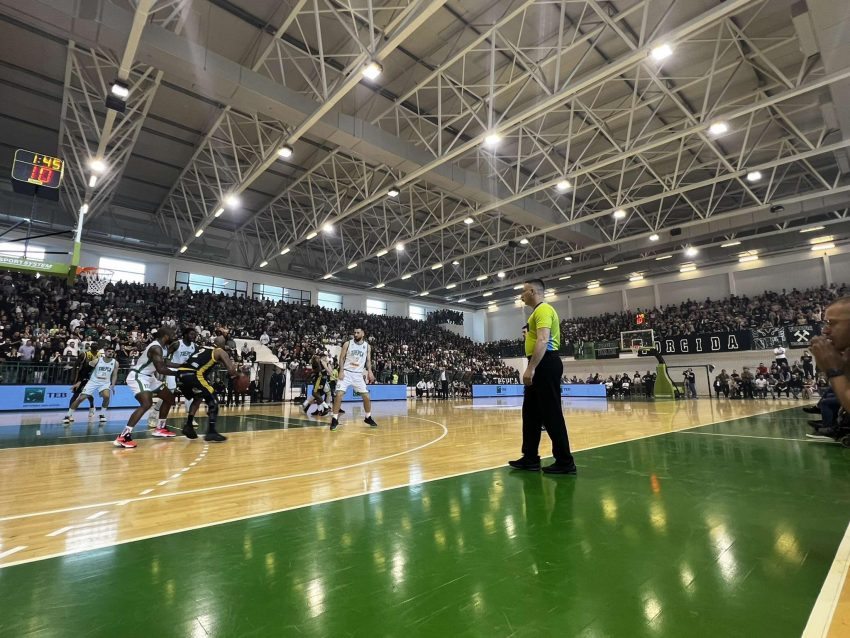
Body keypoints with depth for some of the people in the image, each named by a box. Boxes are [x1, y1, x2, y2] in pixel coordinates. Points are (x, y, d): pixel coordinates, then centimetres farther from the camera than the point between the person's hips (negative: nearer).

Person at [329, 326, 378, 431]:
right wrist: (341, 371, -13)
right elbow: (342, 358, -1)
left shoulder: (367, 346, 4)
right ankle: (335, 419, -4)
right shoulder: (347, 344, -2)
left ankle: (368, 418, 23)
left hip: (358, 374, 2)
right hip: (346, 372, -2)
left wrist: (369, 371, -9)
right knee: (339, 395, -14)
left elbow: (368, 360, 8)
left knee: (366, 396, 3)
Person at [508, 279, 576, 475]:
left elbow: (543, 341, -23)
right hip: (541, 365, 11)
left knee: (551, 413, -5)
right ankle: (530, 458, 21)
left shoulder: (543, 309, -11)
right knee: (531, 413, 13)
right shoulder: (538, 311, 20)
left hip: (545, 365, -11)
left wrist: (530, 368, -27)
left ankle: (565, 462, 5)